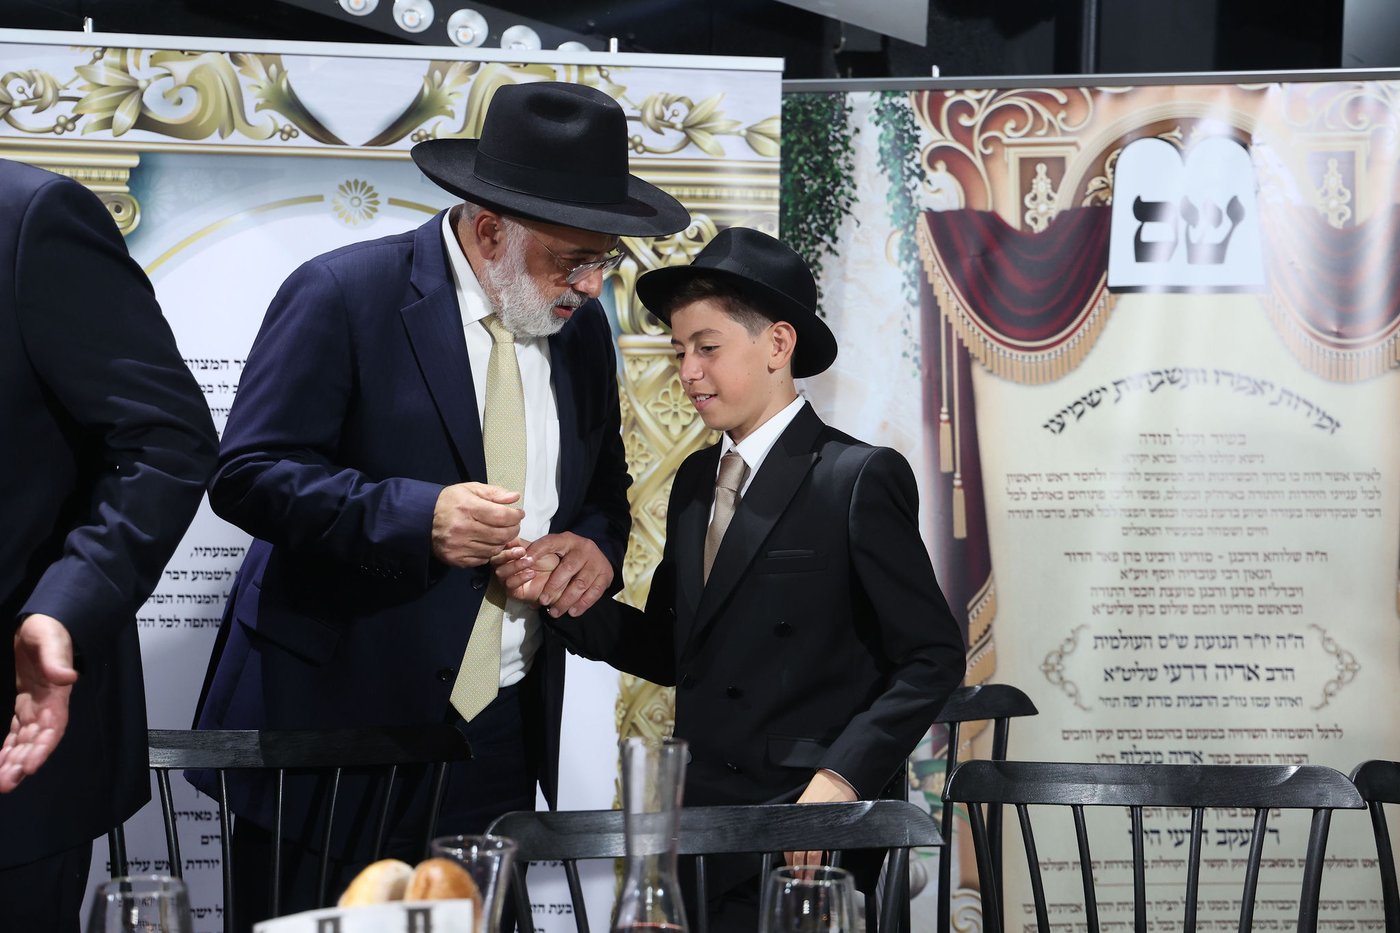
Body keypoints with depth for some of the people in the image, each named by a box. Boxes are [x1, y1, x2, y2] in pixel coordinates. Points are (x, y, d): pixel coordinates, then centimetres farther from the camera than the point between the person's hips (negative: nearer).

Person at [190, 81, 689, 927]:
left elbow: (604, 484, 22)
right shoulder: (342, 295, -11)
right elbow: (248, 474, -13)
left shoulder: (579, 325, 8)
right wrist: (419, 515, -26)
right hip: (338, 725, -5)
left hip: (507, 733, 5)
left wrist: (598, 543, -3)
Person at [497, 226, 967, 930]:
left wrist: (841, 778, -19)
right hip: (699, 824, 6)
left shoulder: (859, 478, -7)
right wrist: (566, 600, 0)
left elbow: (933, 657, -9)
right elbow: (672, 653, 15)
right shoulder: (695, 482, 14)